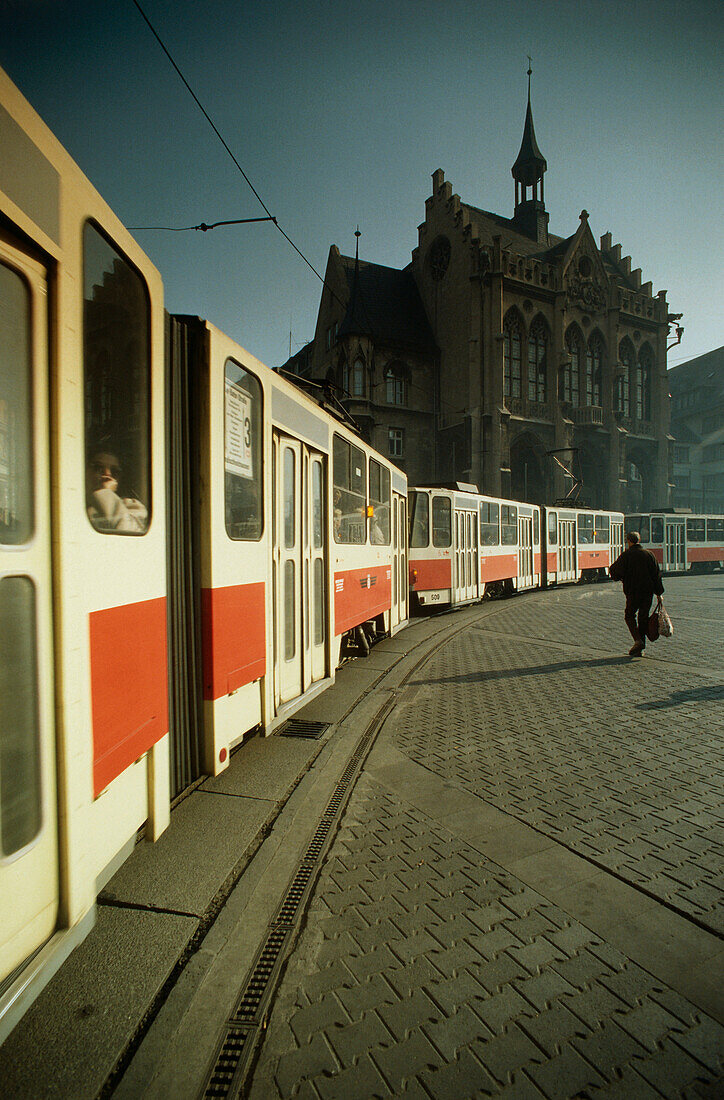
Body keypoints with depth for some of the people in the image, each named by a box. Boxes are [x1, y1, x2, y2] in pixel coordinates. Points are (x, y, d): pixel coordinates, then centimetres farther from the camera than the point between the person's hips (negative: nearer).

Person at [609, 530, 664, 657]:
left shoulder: (625, 555, -7)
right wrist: (659, 593, 11)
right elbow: (657, 574, 7)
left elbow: (616, 573, -11)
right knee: (643, 618, 10)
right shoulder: (649, 554, 6)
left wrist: (612, 569, 13)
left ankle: (638, 640, -11)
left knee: (630, 615, 11)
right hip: (648, 592, 4)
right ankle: (641, 649, 11)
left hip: (633, 592, -4)